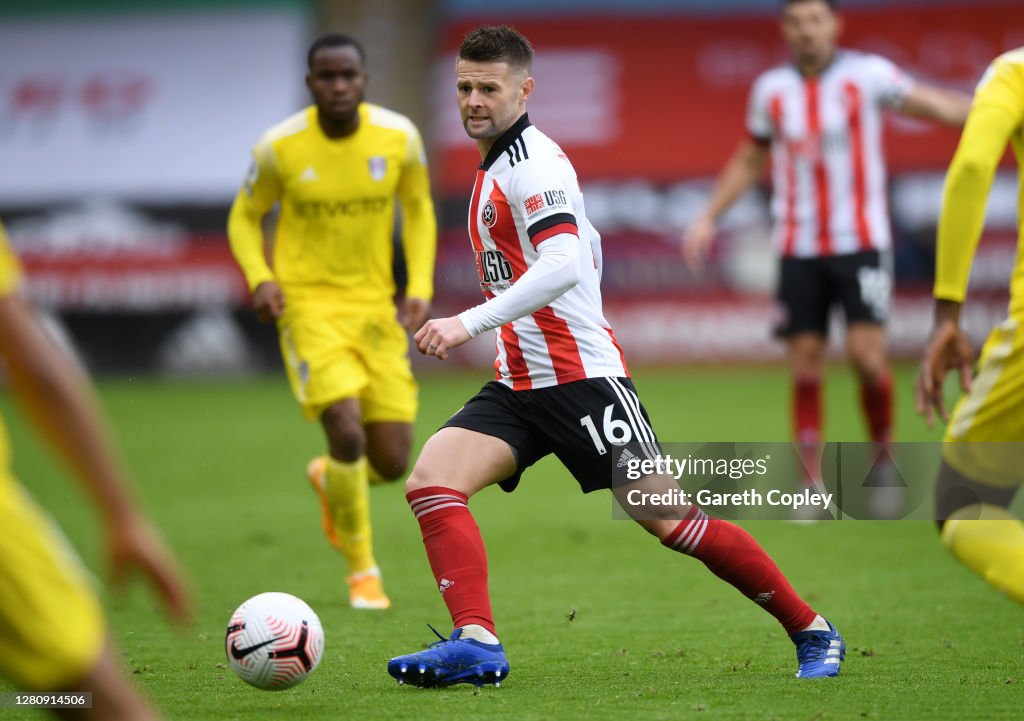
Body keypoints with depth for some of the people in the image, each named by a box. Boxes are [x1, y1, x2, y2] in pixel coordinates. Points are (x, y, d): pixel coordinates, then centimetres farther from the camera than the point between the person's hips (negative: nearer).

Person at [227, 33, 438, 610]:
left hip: (375, 307, 3)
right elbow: (245, 218, 5)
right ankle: (363, 571, -1)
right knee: (348, 430, -23)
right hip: (308, 303, -3)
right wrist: (260, 278, -14)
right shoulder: (280, 147, -10)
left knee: (392, 463, -1)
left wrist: (420, 287, -2)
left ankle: (330, 479, 38)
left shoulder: (399, 137, -5)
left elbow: (418, 210, 11)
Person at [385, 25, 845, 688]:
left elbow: (565, 265, -27)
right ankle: (477, 643, -25)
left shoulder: (535, 159, -12)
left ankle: (814, 633, 5)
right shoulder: (497, 165, 18)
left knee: (672, 521, -9)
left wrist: (470, 323, -34)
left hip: (582, 376, -9)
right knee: (430, 480, -14)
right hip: (517, 385, 9)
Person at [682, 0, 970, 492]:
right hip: (798, 248, 3)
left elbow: (937, 106, -4)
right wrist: (708, 219, 15)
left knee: (867, 354, -14)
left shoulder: (866, 75, -2)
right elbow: (748, 161, 20)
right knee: (805, 367, -1)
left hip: (860, 242, -3)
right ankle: (812, 486, 5)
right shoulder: (770, 90, 7)